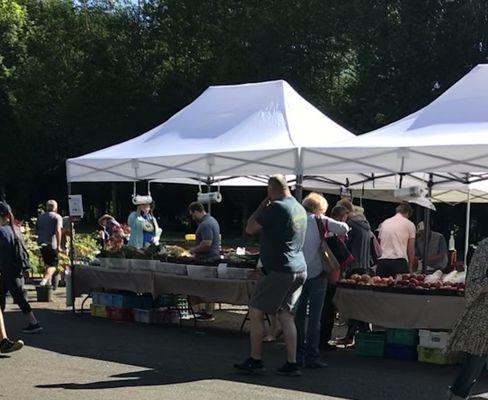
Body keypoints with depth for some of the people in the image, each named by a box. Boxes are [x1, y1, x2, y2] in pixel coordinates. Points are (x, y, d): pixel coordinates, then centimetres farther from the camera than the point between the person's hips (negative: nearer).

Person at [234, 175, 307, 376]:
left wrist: (261, 207, 3)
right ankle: (291, 364, 8)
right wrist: (266, 209, 20)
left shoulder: (276, 208, -15)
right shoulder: (300, 208, 13)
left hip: (279, 271, -9)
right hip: (299, 270, 9)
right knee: (286, 315, 11)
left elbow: (250, 229, -9)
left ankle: (255, 361, 8)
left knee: (256, 312, 3)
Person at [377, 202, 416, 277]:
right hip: (399, 261, -4)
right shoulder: (409, 224, 6)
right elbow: (411, 249, 6)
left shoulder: (384, 223, 17)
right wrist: (410, 267, 12)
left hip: (382, 262, 4)